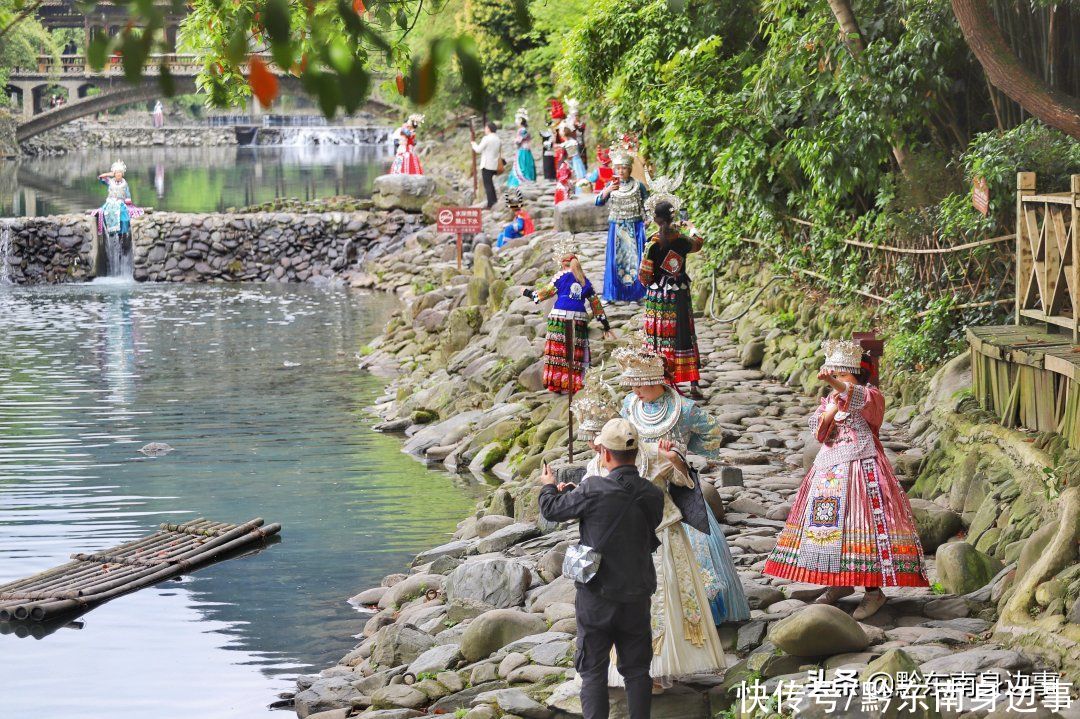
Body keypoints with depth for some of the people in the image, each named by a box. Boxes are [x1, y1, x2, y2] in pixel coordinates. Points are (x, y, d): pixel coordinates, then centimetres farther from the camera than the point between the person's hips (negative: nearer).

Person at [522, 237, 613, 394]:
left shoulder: (561, 276, 2)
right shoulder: (585, 281, 15)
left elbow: (544, 293, 7)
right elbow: (596, 304, 18)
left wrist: (527, 293, 25)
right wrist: (606, 326, 22)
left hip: (561, 317, -4)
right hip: (580, 319, 4)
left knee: (557, 351, 0)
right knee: (576, 352, 5)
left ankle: (557, 383, -3)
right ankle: (574, 384, 2)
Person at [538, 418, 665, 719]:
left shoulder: (594, 491, -19)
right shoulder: (653, 496, -6)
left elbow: (552, 510, -5)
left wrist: (548, 486, 18)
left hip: (597, 596, -3)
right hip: (637, 597, 3)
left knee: (593, 671, 6)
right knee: (637, 669, 13)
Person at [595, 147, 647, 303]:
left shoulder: (639, 186, 0)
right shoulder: (610, 186, 4)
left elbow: (647, 206, 5)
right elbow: (598, 202, -5)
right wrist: (607, 191, -20)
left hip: (634, 228, -1)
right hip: (616, 228, 1)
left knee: (634, 259, -2)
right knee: (615, 260, 0)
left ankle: (635, 294, 4)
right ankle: (611, 294, 4)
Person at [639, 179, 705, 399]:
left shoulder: (652, 243, -15)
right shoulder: (681, 240, -6)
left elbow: (644, 276, -12)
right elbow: (698, 243, 19)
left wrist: (647, 283, 12)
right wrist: (692, 228, 40)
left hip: (657, 297, -2)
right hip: (679, 297, 2)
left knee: (659, 338, 6)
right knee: (684, 338, 10)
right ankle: (693, 385, 11)